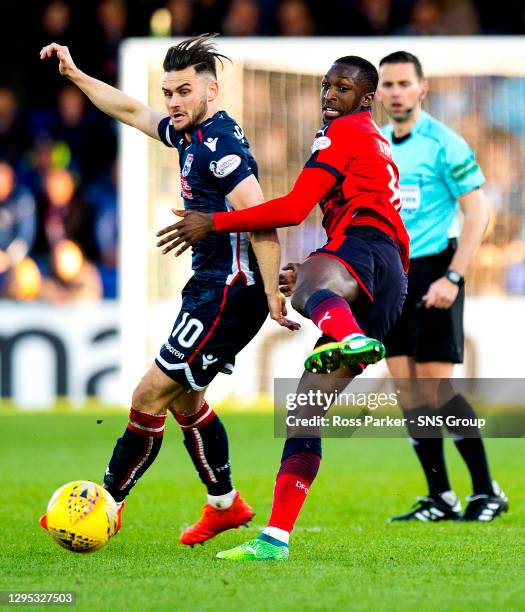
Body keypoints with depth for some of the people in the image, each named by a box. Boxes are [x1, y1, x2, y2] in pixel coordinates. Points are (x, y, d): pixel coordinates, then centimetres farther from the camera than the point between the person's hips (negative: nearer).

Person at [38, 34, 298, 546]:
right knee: (183, 397, 20)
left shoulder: (219, 144, -18)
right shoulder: (189, 134, 11)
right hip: (209, 288, 10)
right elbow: (131, 111, 27)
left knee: (150, 395, -8)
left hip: (228, 292, -10)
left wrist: (272, 295, -26)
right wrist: (75, 75, 25)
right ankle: (224, 505, 32)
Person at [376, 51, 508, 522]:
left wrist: (452, 278, -17)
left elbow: (478, 212, -12)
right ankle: (440, 499, 10)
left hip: (433, 274, -6)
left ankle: (487, 492, 3)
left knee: (436, 390, -9)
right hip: (391, 279, 6)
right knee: (409, 393, 3)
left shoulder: (443, 144, -10)